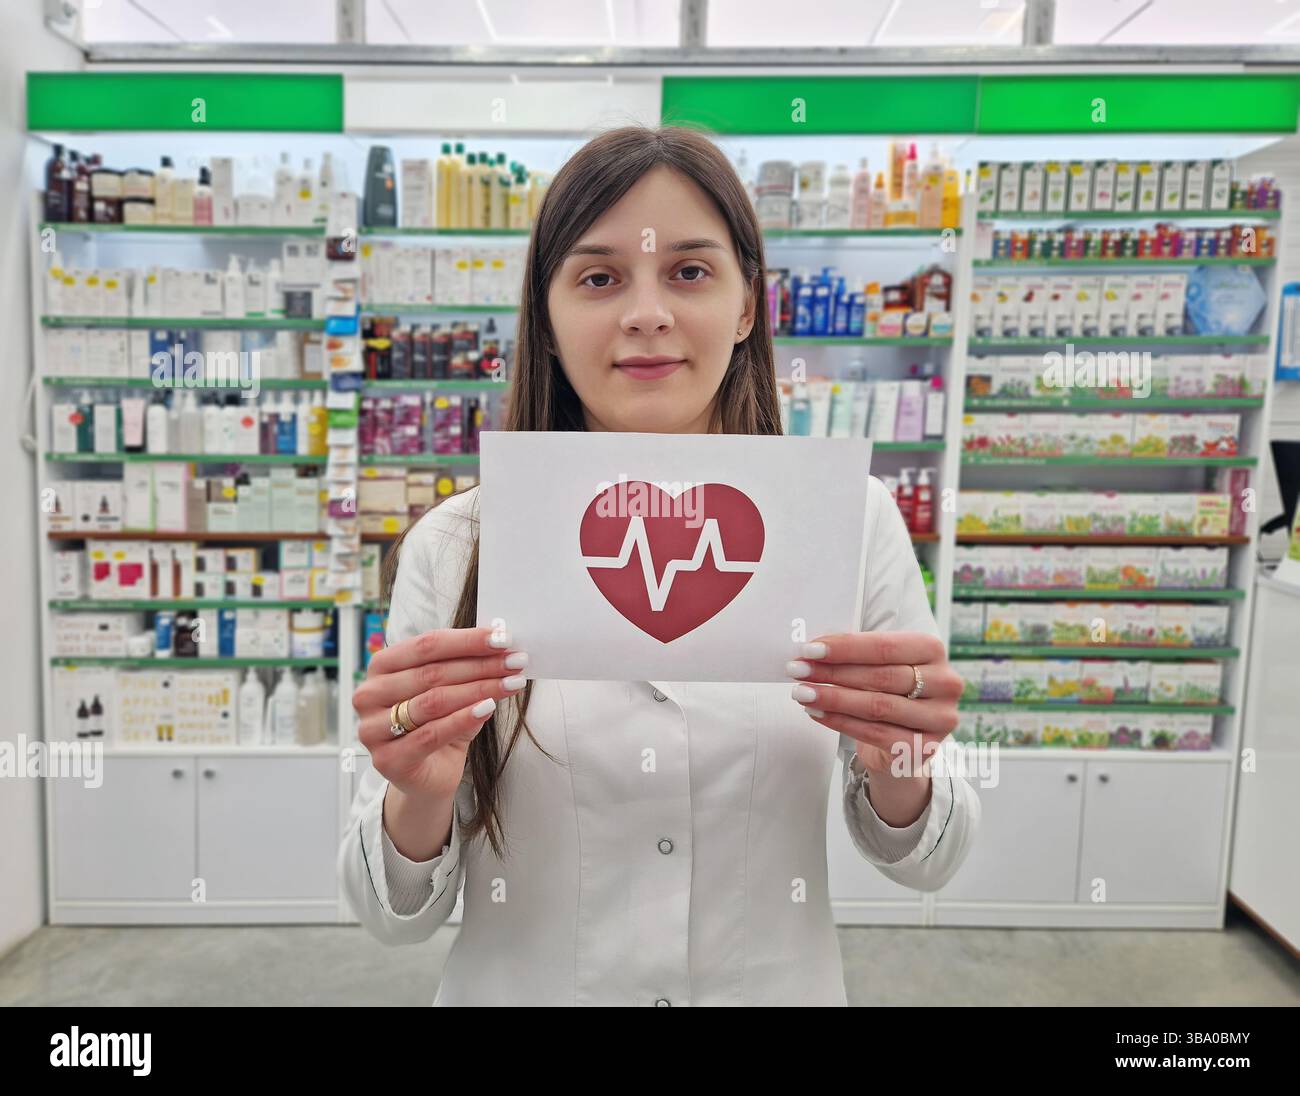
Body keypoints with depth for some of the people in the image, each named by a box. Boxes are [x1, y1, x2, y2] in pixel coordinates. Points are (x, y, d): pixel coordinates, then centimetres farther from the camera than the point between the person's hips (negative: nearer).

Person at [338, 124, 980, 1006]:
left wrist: (896, 776, -26)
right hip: (519, 986, 0)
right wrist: (419, 798, -30)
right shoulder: (452, 550, -15)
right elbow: (395, 913, -10)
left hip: (778, 983, 1)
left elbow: (922, 862, -6)